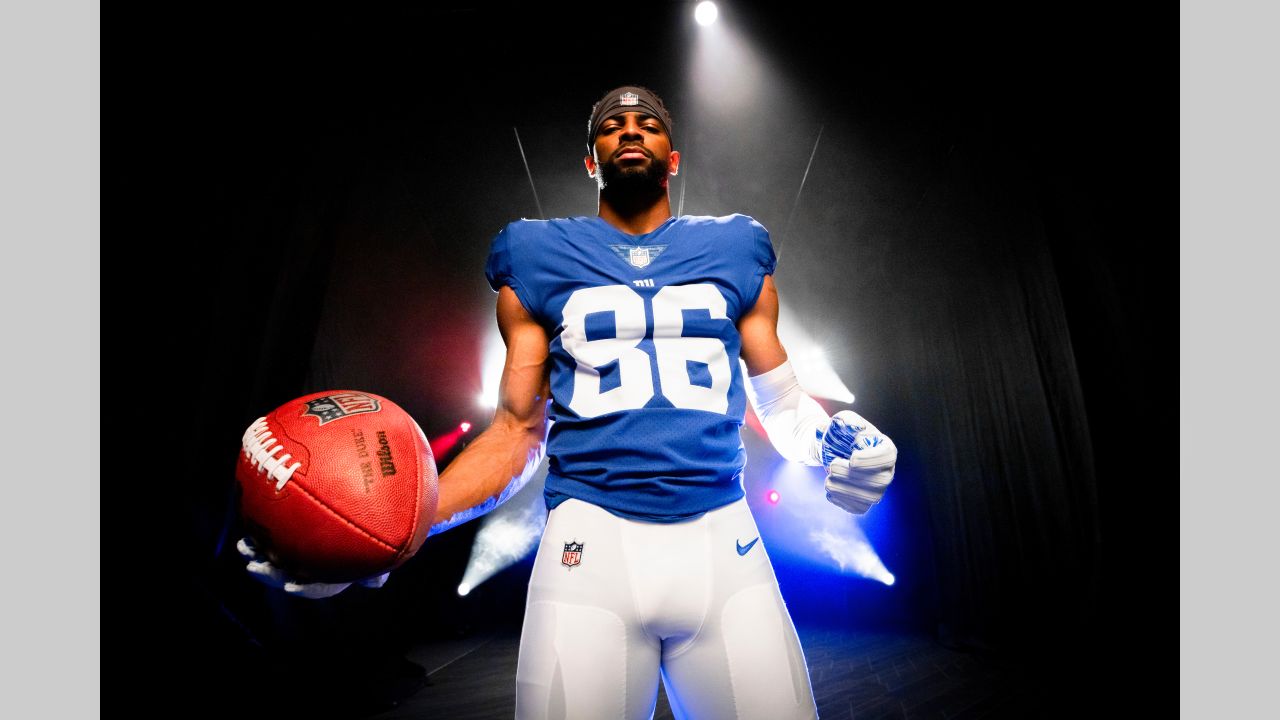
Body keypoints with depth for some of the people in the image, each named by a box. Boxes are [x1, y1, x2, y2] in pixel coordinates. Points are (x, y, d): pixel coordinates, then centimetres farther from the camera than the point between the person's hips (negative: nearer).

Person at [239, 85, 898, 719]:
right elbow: (518, 432, 7)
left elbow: (782, 403, 15)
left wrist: (837, 443, -7)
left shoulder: (735, 253, 11)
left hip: (722, 542, 2)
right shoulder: (538, 259, 8)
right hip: (590, 541, -1)